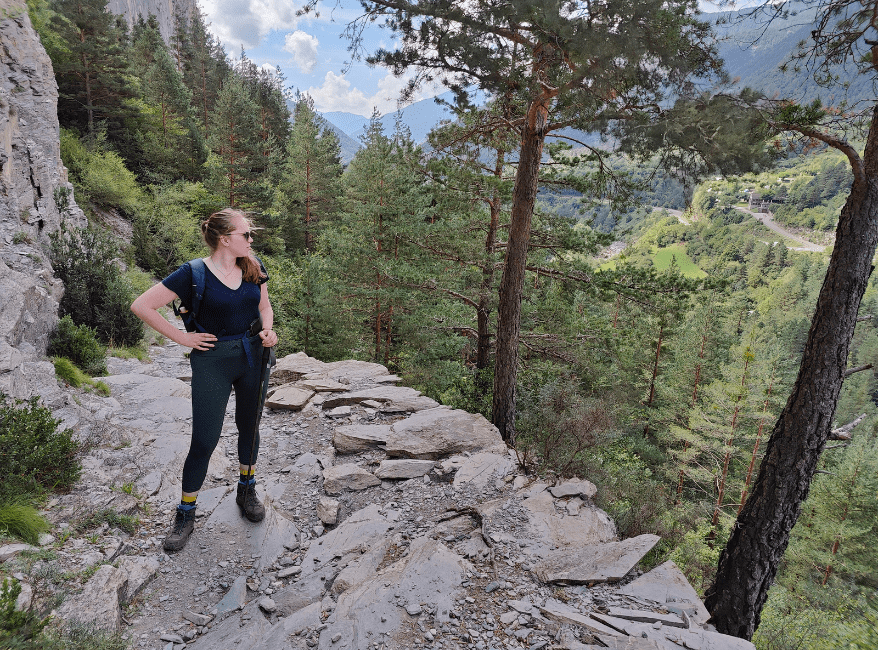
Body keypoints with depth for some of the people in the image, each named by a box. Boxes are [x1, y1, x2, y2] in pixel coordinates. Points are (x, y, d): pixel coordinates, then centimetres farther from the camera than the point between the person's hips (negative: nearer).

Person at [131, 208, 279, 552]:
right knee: (204, 439, 0)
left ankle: (247, 490, 39)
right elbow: (141, 306, -11)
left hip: (253, 356, 5)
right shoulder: (193, 273, -13)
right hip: (212, 360, -4)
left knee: (249, 426, 17)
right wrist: (182, 337, -11)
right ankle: (185, 514, 20)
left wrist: (267, 330, -4)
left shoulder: (254, 267, 2)